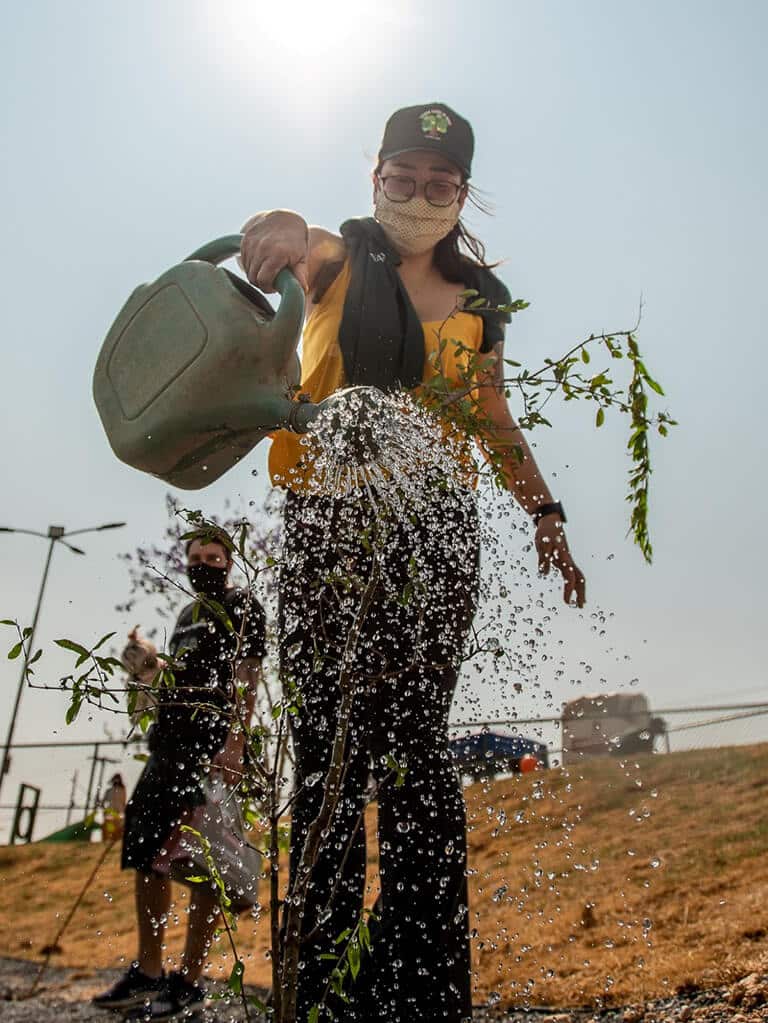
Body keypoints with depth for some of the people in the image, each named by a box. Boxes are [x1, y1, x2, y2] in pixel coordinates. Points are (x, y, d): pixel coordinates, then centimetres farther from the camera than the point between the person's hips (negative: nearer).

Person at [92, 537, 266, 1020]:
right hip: (171, 741, 9)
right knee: (144, 849, 12)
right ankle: (148, 973, 24)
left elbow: (247, 676, -13)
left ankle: (189, 982, 6)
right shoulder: (188, 613, 22)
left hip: (214, 741, -9)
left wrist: (233, 744, -22)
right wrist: (150, 667, 8)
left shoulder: (243, 606, -2)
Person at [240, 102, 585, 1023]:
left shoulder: (478, 297, 17)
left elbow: (494, 417, 22)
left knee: (414, 748, -2)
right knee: (329, 748, -3)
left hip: (434, 529, 2)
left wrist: (544, 512, 16)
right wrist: (284, 226, -38)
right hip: (329, 519, -1)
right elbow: (297, 247, -14)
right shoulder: (341, 258, 10)